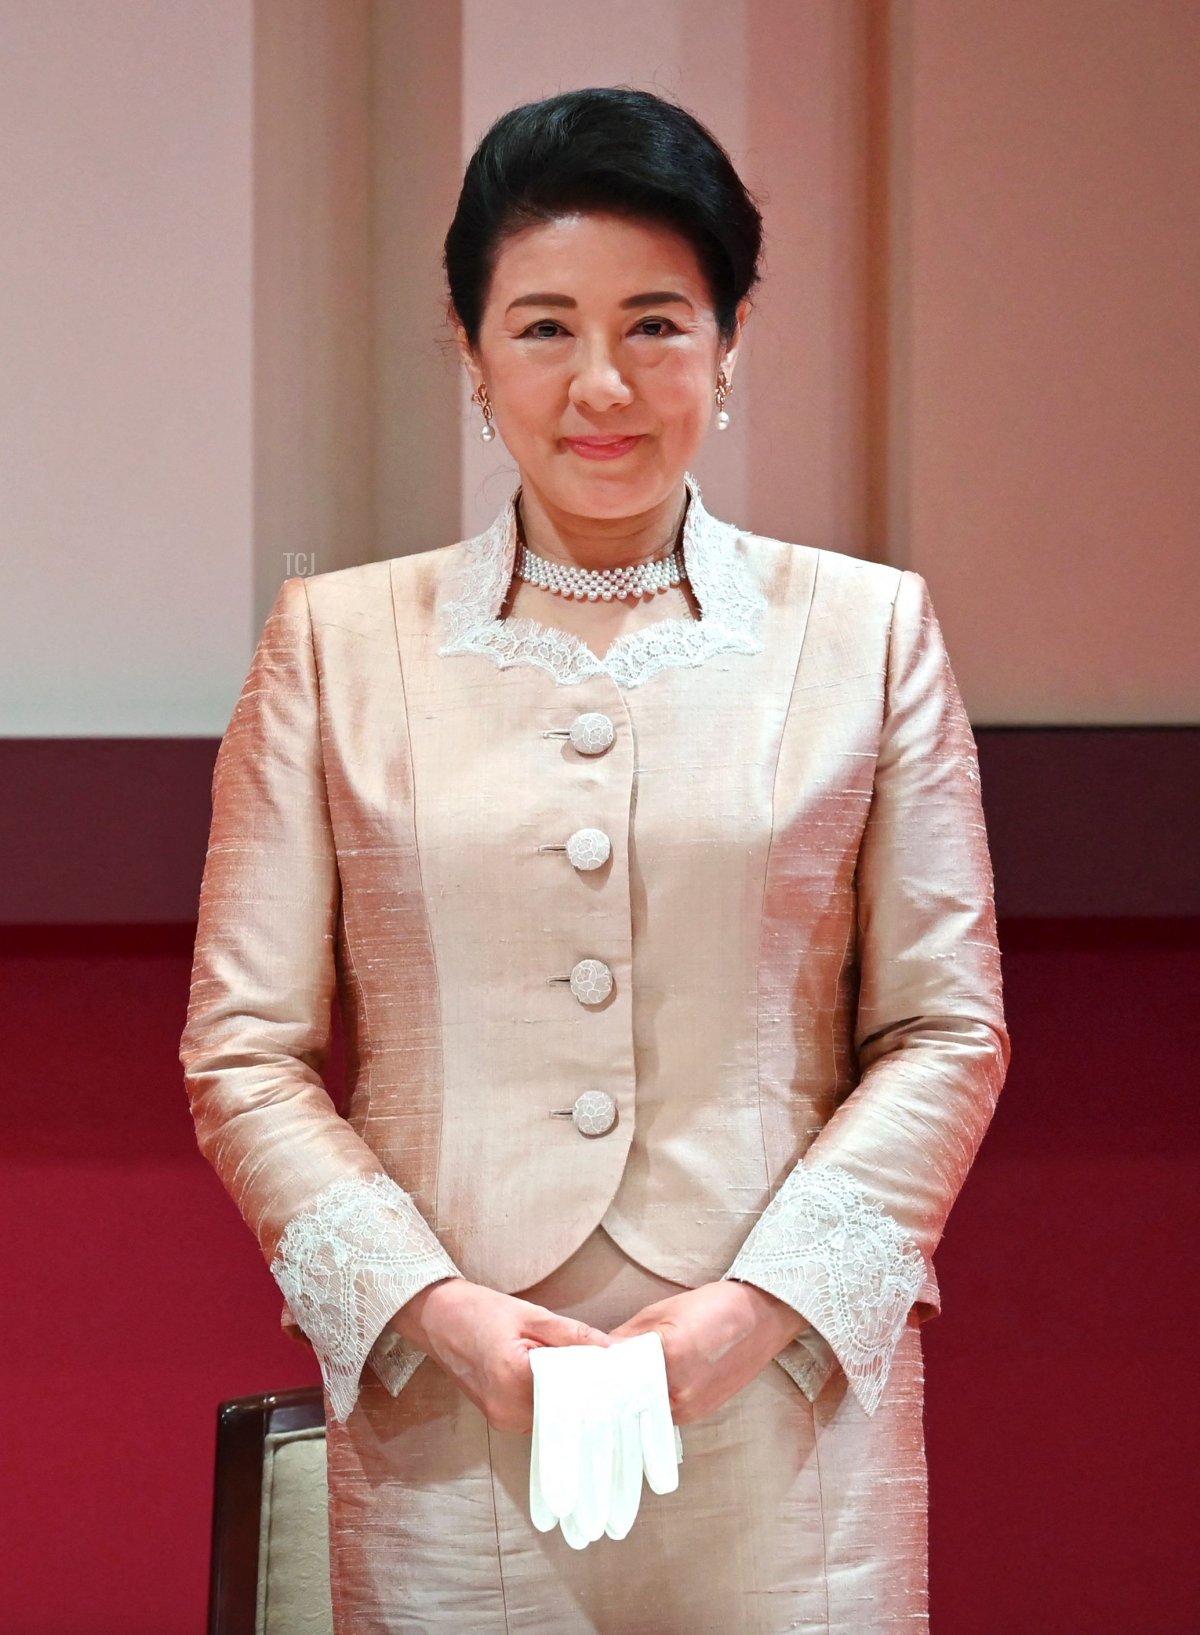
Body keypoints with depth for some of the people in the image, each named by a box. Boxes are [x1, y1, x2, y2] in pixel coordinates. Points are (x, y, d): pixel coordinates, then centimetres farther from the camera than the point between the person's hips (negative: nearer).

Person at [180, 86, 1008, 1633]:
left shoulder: (866, 631, 7)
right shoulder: (337, 640, 7)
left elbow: (946, 1032, 5)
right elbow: (245, 1052, 4)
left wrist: (761, 1304, -9)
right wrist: (435, 1309, -9)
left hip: (785, 1416, 0)